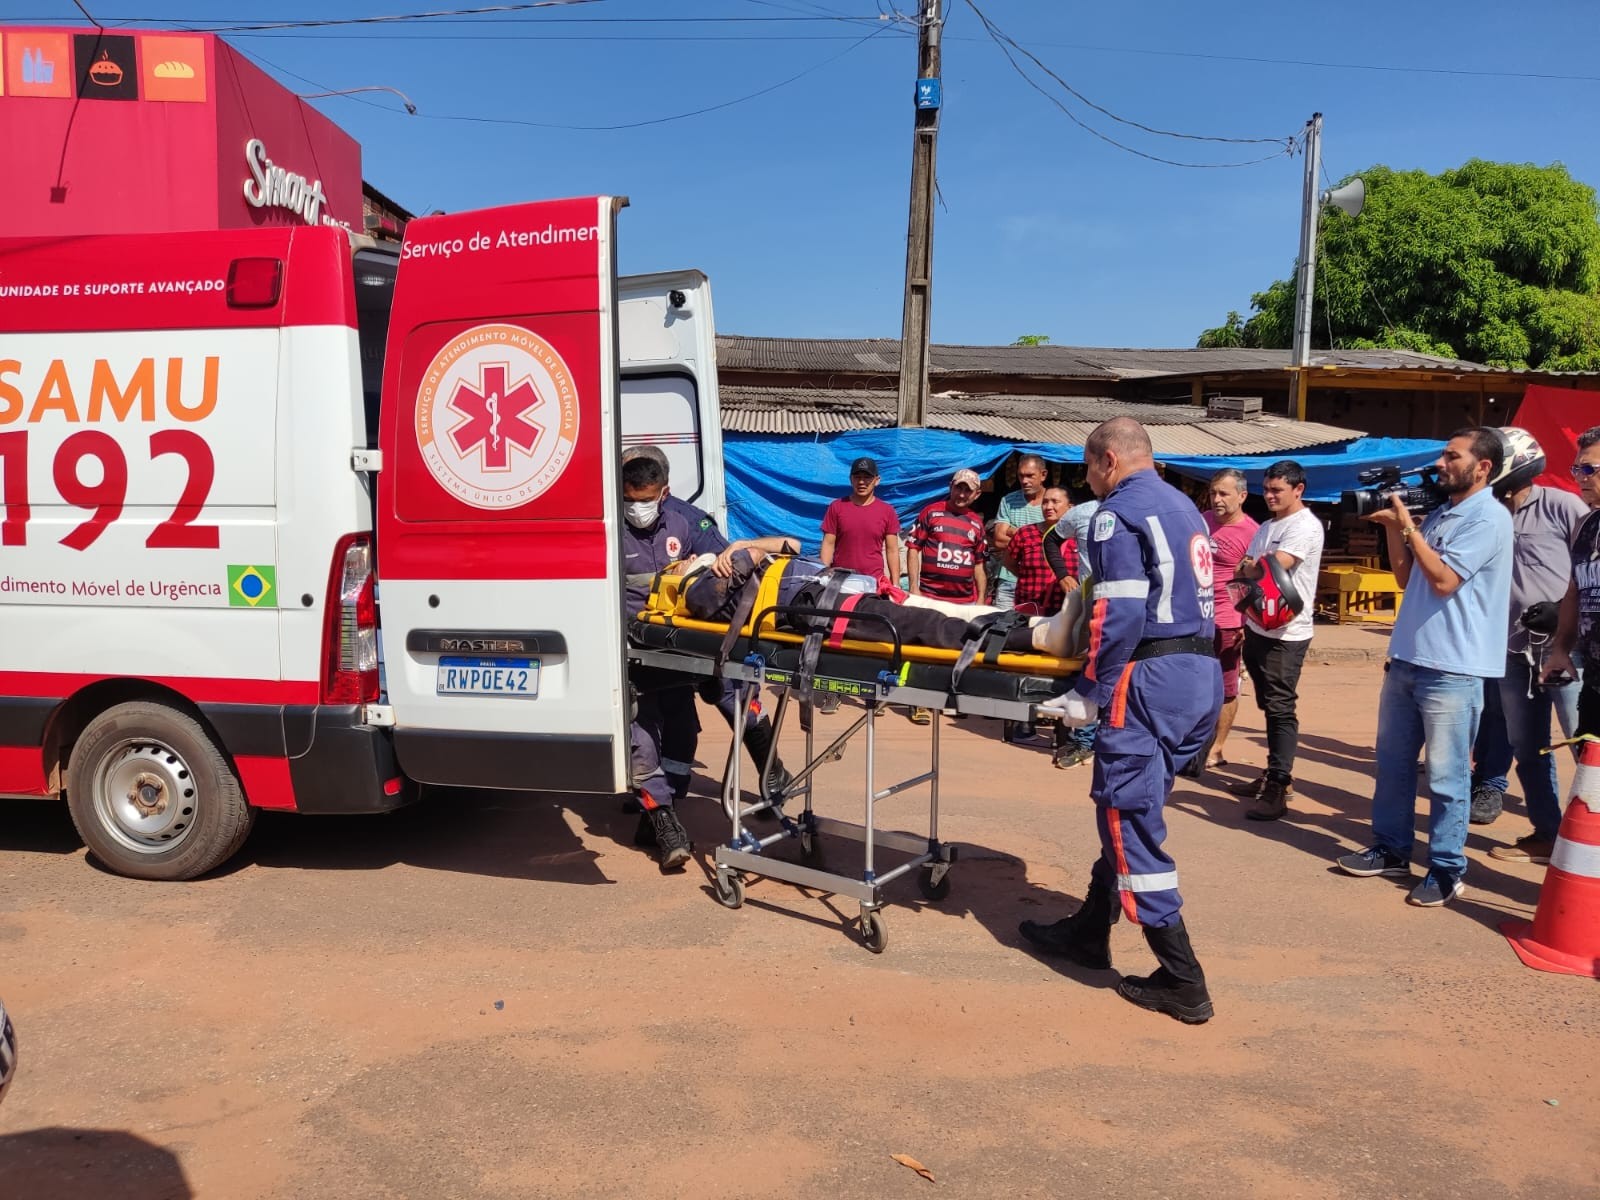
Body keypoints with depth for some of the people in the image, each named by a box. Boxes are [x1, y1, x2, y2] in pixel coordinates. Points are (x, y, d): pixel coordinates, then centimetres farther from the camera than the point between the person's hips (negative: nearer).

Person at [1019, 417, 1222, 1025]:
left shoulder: (1119, 511, -8)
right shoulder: (1184, 508, 19)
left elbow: (1120, 614, -17)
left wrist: (1089, 692, -11)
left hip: (1152, 678, -9)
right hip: (1203, 676, 9)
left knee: (1130, 820, -2)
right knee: (1126, 807, 19)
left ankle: (1182, 984, 2)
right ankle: (1089, 930, 32)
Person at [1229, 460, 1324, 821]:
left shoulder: (1305, 526, -11)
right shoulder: (1267, 527, 18)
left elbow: (1274, 567, -23)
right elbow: (1242, 570, 13)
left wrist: (1250, 569, -4)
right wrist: (1252, 569, -9)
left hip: (1286, 633, -9)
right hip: (1258, 627, 9)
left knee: (1281, 708, -8)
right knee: (1269, 707, 16)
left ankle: (1277, 791, -5)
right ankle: (1277, 774, 26)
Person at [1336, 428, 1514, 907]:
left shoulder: (1488, 517, -11)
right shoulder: (1438, 514, 15)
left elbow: (1444, 580, -19)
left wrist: (1408, 525, -11)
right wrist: (1393, 526, 5)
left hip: (1452, 669, -9)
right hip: (1406, 659, 9)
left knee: (1446, 776, 0)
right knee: (1392, 762, 16)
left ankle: (1446, 869, 11)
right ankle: (1391, 849, 28)